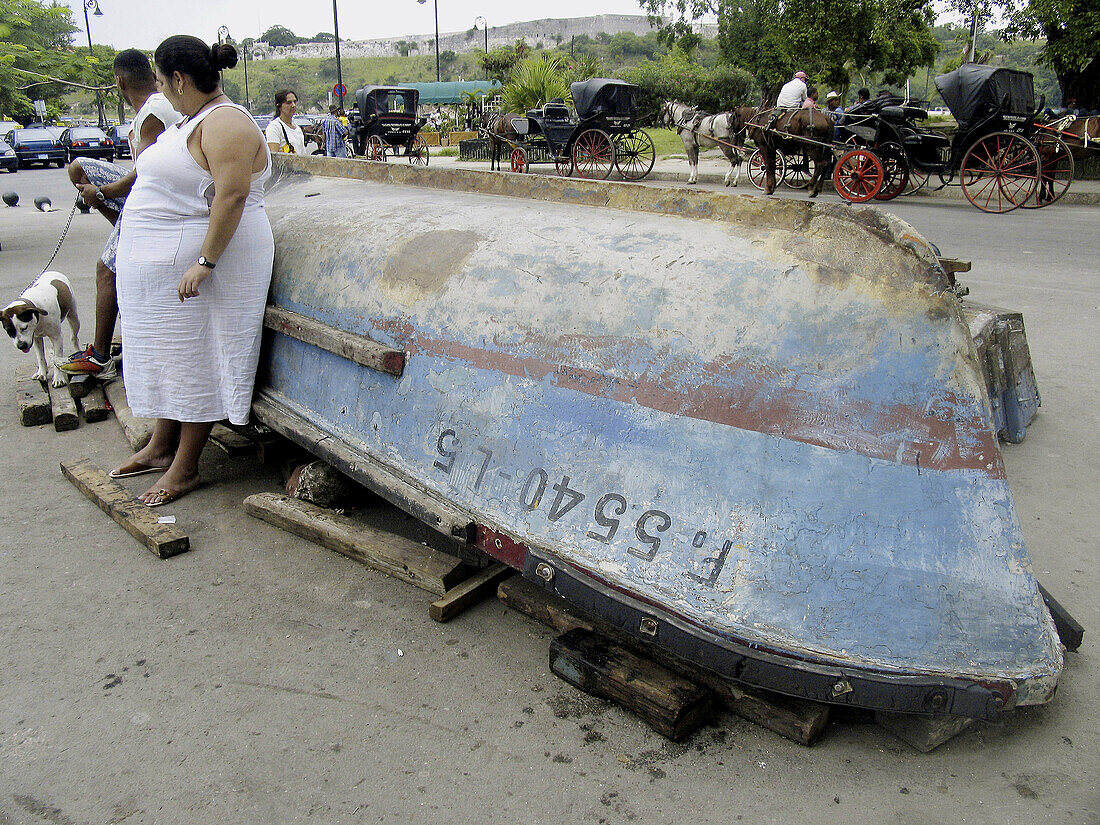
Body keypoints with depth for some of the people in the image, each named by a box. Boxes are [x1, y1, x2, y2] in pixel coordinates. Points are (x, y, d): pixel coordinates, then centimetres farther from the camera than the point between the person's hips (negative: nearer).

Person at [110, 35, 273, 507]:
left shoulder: (225, 124, -16)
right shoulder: (192, 120, 16)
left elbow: (232, 195, -26)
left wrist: (204, 262, -29)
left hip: (201, 261, -10)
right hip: (162, 261, 10)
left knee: (197, 360, -1)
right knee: (168, 353, 17)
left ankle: (185, 468, 9)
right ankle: (161, 447, 31)